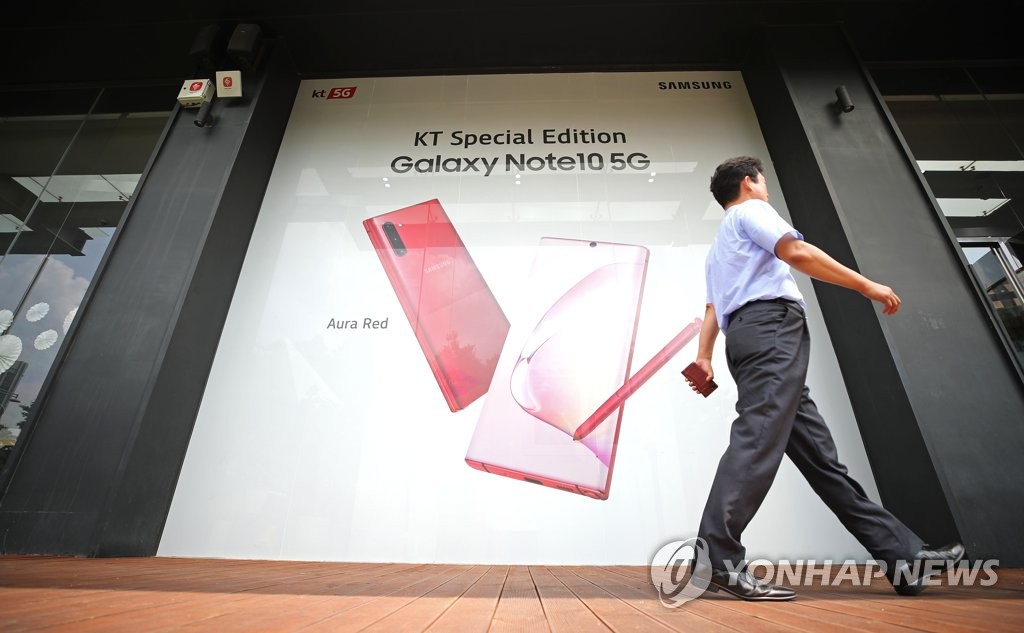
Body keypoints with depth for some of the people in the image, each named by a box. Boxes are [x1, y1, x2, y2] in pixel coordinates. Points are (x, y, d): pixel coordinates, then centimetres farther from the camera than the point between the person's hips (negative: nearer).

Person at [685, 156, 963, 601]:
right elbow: (796, 253, -7)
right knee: (758, 439, -20)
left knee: (818, 453, 6)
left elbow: (713, 308, 23)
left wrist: (703, 356, 15)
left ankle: (903, 555, 13)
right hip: (772, 328, -10)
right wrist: (866, 285, -1)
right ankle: (717, 559, -24)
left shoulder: (718, 247, 34)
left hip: (746, 334, 10)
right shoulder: (750, 210, 10)